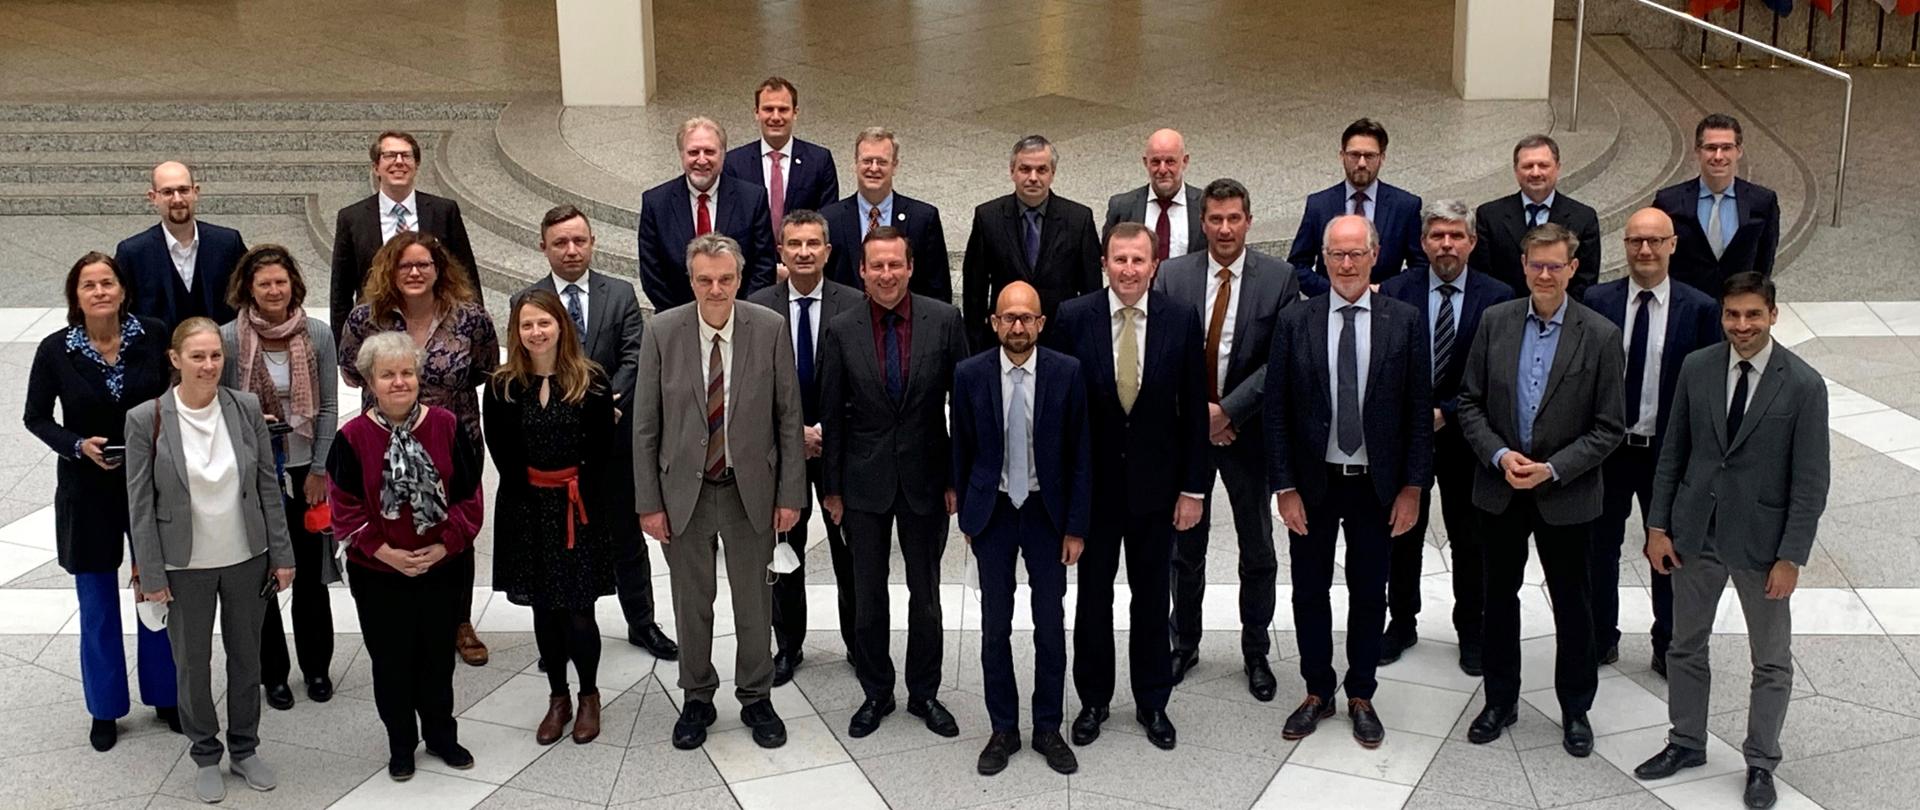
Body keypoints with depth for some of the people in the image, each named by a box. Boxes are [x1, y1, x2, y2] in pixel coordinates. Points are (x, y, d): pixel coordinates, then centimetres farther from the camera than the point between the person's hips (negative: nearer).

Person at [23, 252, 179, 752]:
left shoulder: (152, 337, -9)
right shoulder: (56, 350, -10)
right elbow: (36, 418, -1)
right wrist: (78, 445, -16)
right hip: (88, 491, 0)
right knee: (97, 603, 11)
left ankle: (165, 697, 29)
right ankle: (105, 709, 27)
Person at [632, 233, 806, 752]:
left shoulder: (770, 329, -8)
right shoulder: (664, 332, -8)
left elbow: (789, 417, -3)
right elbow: (645, 426, -4)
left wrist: (791, 494, -5)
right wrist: (649, 502, -5)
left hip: (751, 490, 0)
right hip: (684, 490, 0)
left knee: (754, 603, 13)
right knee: (692, 603, 13)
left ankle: (756, 699, 30)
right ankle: (697, 700, 30)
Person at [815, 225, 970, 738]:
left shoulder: (944, 320, -6)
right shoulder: (841, 331, -5)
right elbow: (831, 415, 0)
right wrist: (832, 488, 0)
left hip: (926, 478, 0)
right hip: (865, 481, 0)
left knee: (925, 593, 11)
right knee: (868, 595, 10)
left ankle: (924, 693, 26)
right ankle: (876, 692, 26)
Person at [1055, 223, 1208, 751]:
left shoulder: (1181, 321, -6)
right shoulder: (1074, 318, -8)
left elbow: (1194, 410, -2)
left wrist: (1194, 488, -3)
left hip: (1156, 483, 0)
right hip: (1092, 483, 0)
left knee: (1153, 598, 12)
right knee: (1092, 597, 11)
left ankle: (1153, 704, 26)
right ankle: (1093, 701, 27)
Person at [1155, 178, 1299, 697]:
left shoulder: (1279, 278, -6)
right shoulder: (1171, 275, -2)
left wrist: (1228, 410, -17)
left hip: (1248, 430, -1)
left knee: (1258, 551, 10)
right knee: (1185, 547, 12)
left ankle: (1257, 652, 24)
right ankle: (1184, 646, 27)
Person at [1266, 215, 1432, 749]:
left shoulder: (1405, 323, -4)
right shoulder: (1295, 323, -4)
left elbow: (1419, 410, -2)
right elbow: (1276, 410, -3)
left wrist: (1413, 487, -5)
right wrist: (1284, 487, -7)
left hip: (1377, 485, 0)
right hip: (1312, 483, 0)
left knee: (1369, 594, 11)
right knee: (1310, 591, 10)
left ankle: (1361, 697, 26)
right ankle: (1317, 694, 26)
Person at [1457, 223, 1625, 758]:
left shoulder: (1601, 336, -10)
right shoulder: (1495, 322, -2)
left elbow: (1609, 428, -8)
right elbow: (1470, 403, 2)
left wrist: (1552, 469, -18)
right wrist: (1499, 455, -14)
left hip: (1566, 496, -2)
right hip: (1499, 490, 3)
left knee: (1571, 604, 11)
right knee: (1499, 597, 15)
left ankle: (1575, 709, 28)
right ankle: (1500, 700, 31)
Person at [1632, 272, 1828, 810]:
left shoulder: (1803, 385, -12)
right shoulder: (1696, 368, -2)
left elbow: (1811, 480, -11)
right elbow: (1672, 453, 5)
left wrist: (1791, 557, -13)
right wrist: (1658, 526, 1)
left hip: (1760, 541, -3)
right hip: (1694, 534, 3)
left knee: (1772, 662, 10)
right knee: (1686, 646, 16)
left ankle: (1761, 763, 25)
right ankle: (1687, 744, 33)